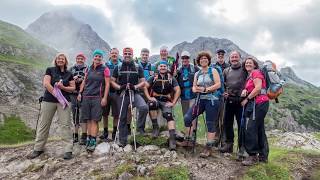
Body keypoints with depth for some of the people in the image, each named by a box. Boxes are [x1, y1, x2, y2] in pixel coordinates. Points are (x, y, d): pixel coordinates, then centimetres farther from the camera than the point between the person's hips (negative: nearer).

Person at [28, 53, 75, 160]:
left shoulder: (69, 74, 12)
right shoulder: (50, 70, 7)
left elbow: (73, 88, 9)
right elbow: (46, 84, -5)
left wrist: (63, 87, -10)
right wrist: (56, 94, -11)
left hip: (64, 101, 1)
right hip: (48, 100, 0)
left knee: (65, 124, -5)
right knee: (43, 124, 5)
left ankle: (68, 150, -2)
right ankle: (38, 148, 19)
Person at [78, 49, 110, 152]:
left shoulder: (105, 69, 1)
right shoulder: (88, 69, 16)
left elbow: (107, 84, -3)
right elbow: (84, 81, 20)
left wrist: (105, 98, -10)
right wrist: (80, 92, 9)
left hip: (97, 97, -4)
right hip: (86, 97, 5)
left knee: (94, 120, -7)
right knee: (88, 120, 7)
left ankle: (93, 141, -5)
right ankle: (89, 138, 17)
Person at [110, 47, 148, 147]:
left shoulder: (138, 67, 6)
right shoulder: (118, 68, 9)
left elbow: (143, 82, 3)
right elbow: (112, 81, 7)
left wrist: (135, 86, -16)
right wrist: (119, 87, -12)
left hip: (134, 94, -1)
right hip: (122, 94, 1)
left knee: (144, 107, -30)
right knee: (122, 117, 5)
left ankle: (140, 127, -9)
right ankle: (123, 140, 18)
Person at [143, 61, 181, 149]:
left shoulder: (171, 79, 9)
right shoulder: (154, 78, 10)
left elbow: (178, 90, 3)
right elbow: (145, 87, 3)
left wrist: (173, 103, -7)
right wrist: (149, 97, -11)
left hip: (166, 101, 0)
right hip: (155, 99, 0)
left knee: (169, 116, -23)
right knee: (151, 104, -34)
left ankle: (172, 138, -24)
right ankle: (155, 127, -19)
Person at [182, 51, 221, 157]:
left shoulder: (213, 71, 2)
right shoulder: (197, 74, 16)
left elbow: (218, 84, -9)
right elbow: (194, 87, 12)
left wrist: (205, 89, -17)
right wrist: (196, 89, -12)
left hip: (212, 100, -5)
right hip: (200, 99, 5)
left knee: (210, 123, -2)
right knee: (187, 117, -6)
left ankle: (209, 148, 6)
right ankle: (188, 139, 11)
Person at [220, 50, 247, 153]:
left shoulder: (244, 70, 3)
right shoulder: (226, 71, 15)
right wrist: (223, 92, 5)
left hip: (241, 100, -4)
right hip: (229, 100, 4)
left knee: (241, 123, 1)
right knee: (227, 123, 8)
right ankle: (228, 144, 19)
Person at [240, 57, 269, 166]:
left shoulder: (256, 73, -2)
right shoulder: (249, 76, 25)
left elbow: (258, 88, -15)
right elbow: (251, 90, 16)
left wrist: (247, 99, -12)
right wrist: (245, 91, -6)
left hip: (259, 103, -10)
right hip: (254, 104, 10)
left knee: (250, 128, -13)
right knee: (259, 129, 11)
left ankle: (253, 156, -9)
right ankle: (263, 155, 18)